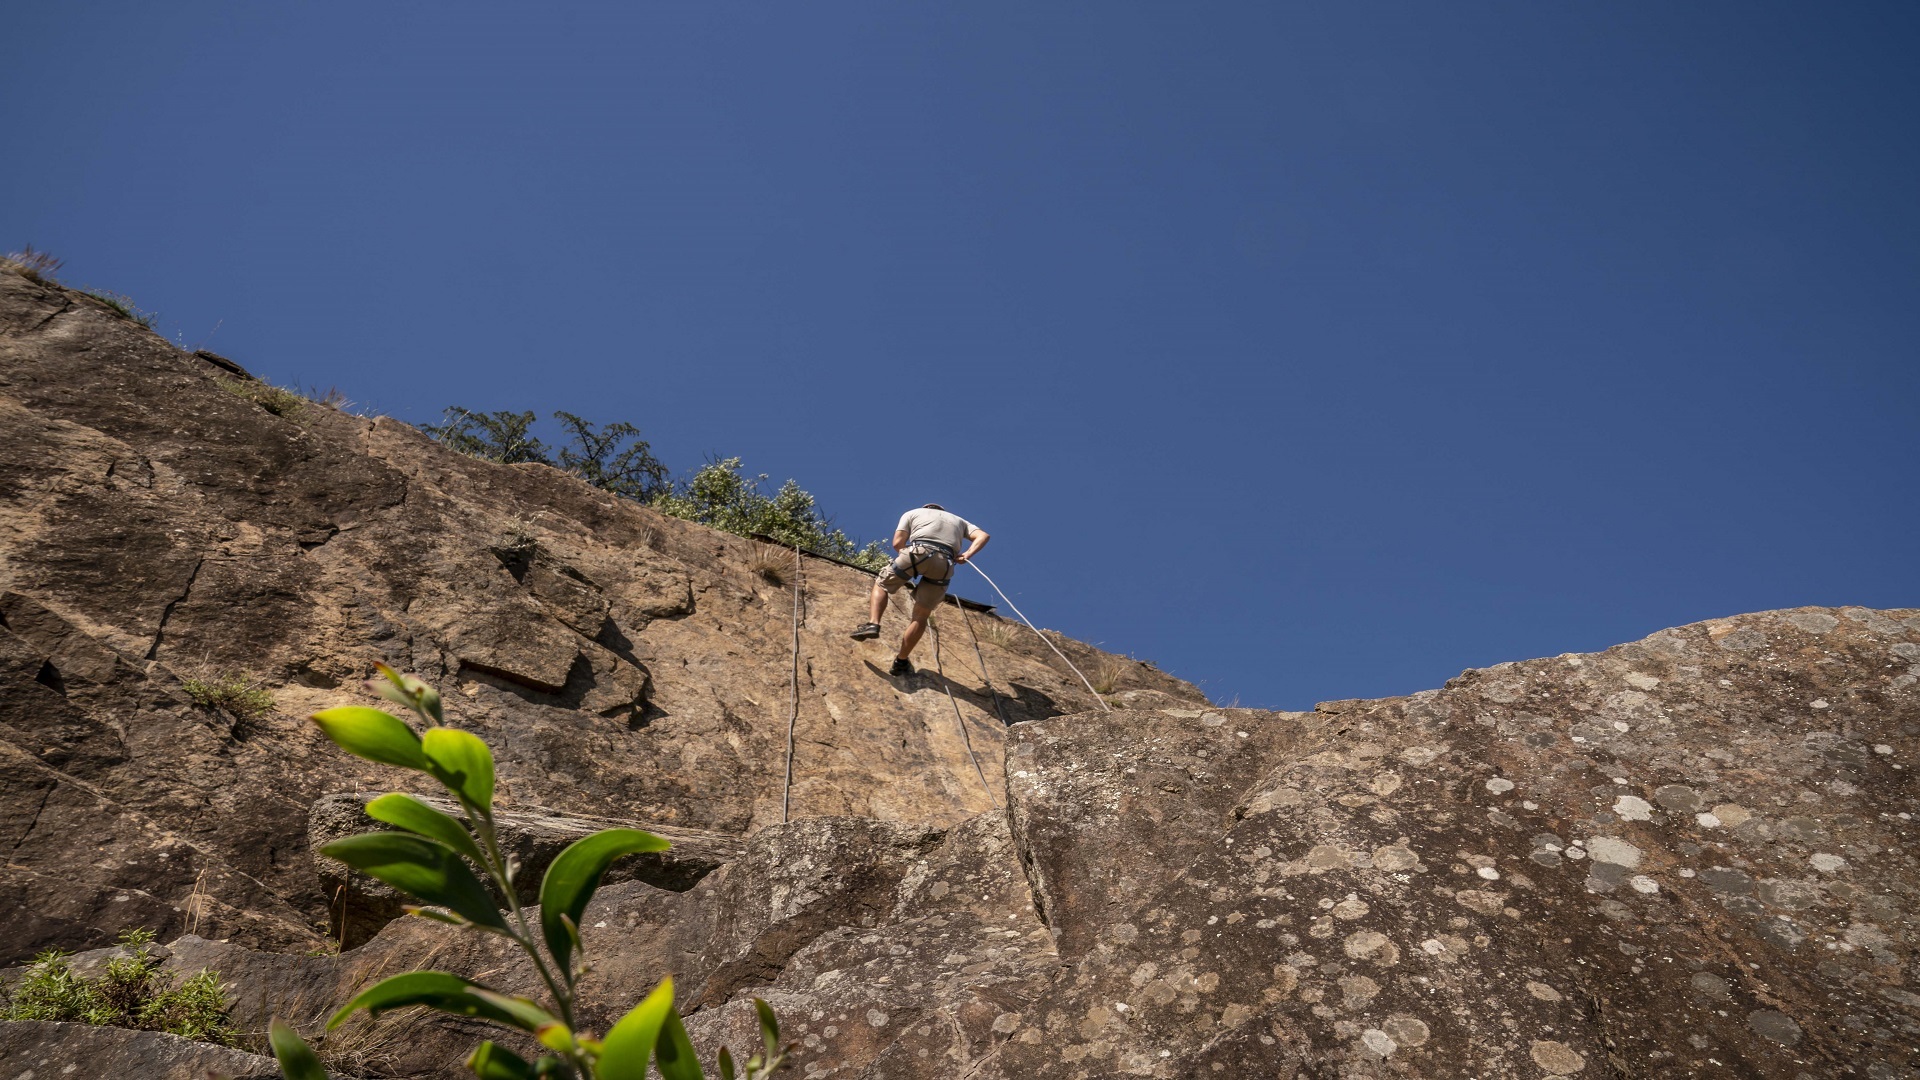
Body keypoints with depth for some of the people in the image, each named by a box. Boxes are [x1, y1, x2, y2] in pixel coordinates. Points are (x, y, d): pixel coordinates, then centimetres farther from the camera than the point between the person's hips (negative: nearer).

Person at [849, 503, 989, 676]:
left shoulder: (912, 513, 28)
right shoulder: (959, 520, 36)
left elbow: (897, 543, 15)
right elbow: (983, 536, 18)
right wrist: (967, 555, 9)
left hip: (918, 552, -2)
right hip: (945, 565, 2)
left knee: (881, 584, 21)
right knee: (922, 615, 12)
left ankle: (873, 624, -1)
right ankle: (901, 662, 8)